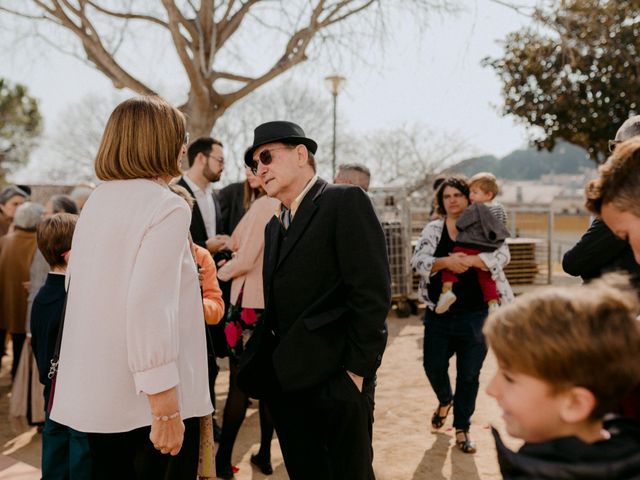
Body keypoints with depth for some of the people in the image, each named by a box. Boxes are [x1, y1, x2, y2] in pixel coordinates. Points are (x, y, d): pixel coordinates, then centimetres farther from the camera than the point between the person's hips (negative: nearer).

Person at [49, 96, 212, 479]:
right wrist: (165, 407, -22)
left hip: (98, 393, 8)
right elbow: (149, 305, -24)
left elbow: (88, 290, 15)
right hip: (146, 398, -8)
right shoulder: (167, 206, -14)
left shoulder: (98, 200, 10)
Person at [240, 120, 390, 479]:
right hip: (285, 380, 7)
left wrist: (357, 370, -16)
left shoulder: (346, 202, -8)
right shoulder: (276, 225, 17)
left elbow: (373, 292, -15)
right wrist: (263, 362, 6)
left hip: (336, 381, -7)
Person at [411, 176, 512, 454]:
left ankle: (462, 428, 22)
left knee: (469, 374, 5)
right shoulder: (433, 229, 3)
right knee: (434, 367, 6)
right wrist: (446, 261, -29)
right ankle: (445, 400, 40)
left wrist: (468, 260, -29)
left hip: (474, 315, -1)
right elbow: (418, 261, -11)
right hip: (439, 314, 2)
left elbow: (502, 256, -14)